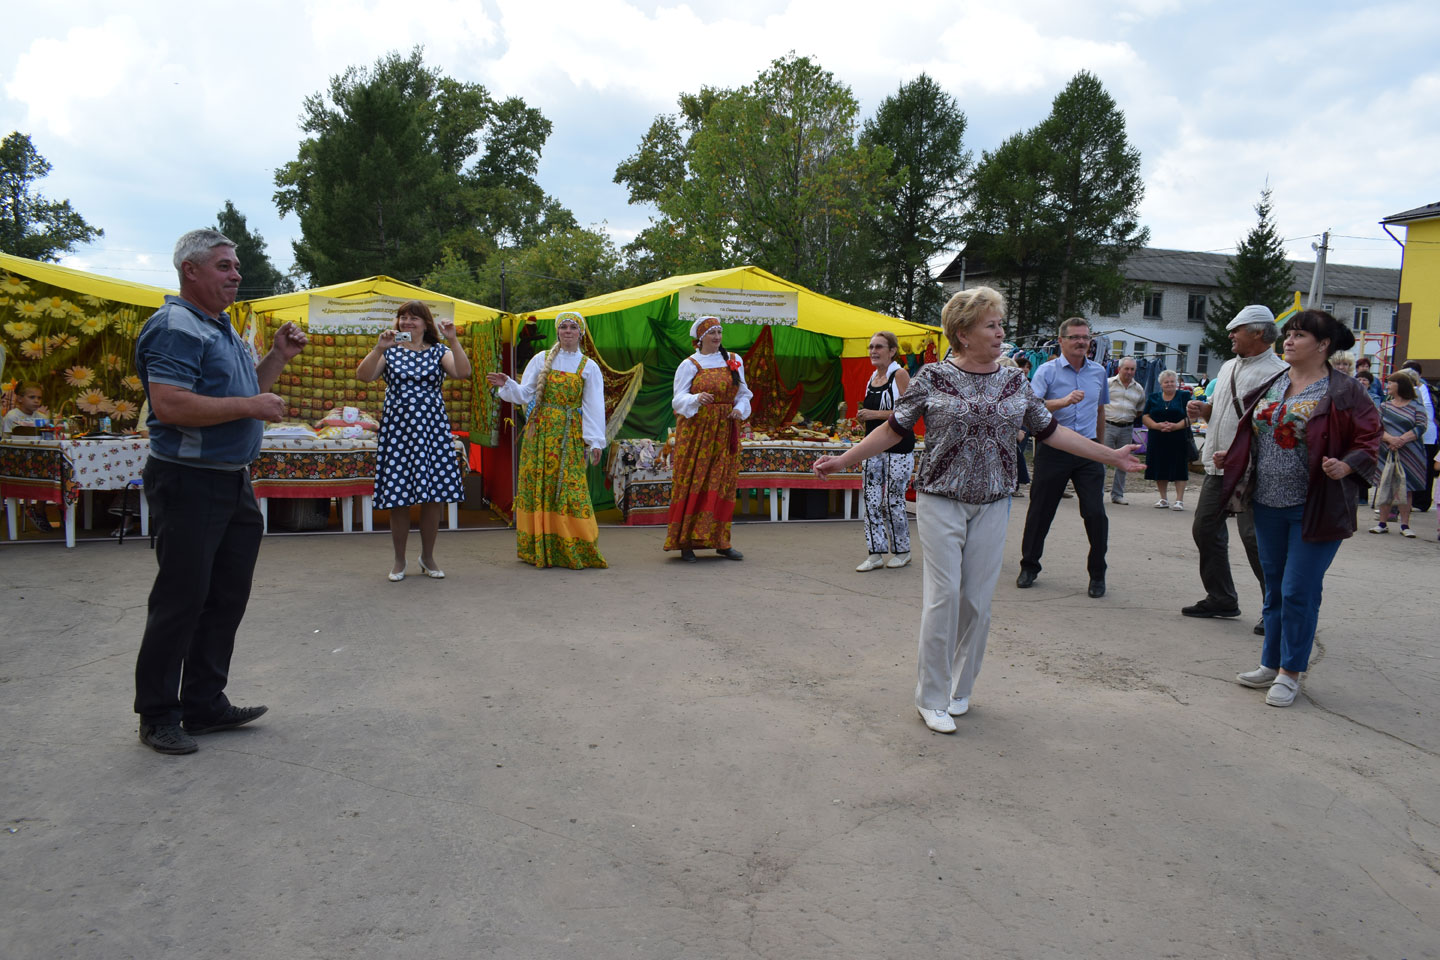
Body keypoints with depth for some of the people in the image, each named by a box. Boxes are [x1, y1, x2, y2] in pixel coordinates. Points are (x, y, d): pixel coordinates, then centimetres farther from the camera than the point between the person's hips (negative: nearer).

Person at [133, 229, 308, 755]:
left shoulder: (222, 329, 17)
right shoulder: (176, 327, -14)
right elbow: (169, 405, -26)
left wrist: (277, 357, 11)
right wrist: (252, 406, -21)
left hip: (233, 482, 10)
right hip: (189, 482, -10)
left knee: (227, 597, 13)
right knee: (181, 600, -1)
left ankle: (205, 704, 25)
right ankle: (158, 717, 13)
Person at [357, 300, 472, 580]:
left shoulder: (439, 351, 9)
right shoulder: (390, 351, 9)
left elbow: (463, 373, -9)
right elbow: (363, 376, -6)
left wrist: (453, 340, -16)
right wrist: (379, 348, -16)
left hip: (433, 430, 0)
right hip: (397, 429, 0)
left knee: (435, 496, 0)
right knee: (398, 497, 1)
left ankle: (428, 557, 18)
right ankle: (399, 560, 16)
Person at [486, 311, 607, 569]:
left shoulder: (589, 367, 7)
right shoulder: (541, 359, 8)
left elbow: (594, 407, 3)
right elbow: (524, 394, 4)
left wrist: (595, 441, -3)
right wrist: (507, 385, -16)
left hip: (570, 435, -1)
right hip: (540, 431, 1)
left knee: (570, 487, -6)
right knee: (538, 485, -1)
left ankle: (574, 549, 0)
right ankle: (539, 548, 6)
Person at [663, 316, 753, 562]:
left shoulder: (734, 361, 12)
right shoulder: (689, 365, 0)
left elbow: (744, 393, 16)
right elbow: (678, 399, -7)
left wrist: (740, 409, -4)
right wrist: (697, 399, -28)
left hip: (725, 431, 4)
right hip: (695, 430, -4)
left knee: (723, 484, 3)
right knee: (692, 483, -6)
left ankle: (721, 541, 10)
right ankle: (686, 542, -1)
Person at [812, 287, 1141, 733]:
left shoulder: (1015, 381, 6)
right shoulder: (933, 377, -4)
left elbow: (1051, 431, 12)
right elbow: (894, 429, -1)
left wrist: (1110, 455, 13)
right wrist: (842, 460, -6)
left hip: (992, 504, 3)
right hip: (941, 500, -3)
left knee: (978, 600, 6)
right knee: (942, 596, -4)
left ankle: (960, 690, 24)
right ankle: (932, 698, 9)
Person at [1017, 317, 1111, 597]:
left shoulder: (1099, 372, 11)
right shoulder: (1047, 370, -3)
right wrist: (1064, 401, -31)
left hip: (1088, 451, 3)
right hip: (1053, 450, -3)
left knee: (1096, 513, -4)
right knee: (1040, 511, 5)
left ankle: (1097, 575, 10)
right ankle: (1029, 567, 21)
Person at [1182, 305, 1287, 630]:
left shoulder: (1277, 372, -12)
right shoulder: (1229, 367, 16)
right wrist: (1202, 409, 5)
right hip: (1218, 468, 9)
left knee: (1254, 537, -8)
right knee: (1205, 529, 12)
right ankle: (1221, 598, 26)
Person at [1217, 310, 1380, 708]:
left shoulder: (1343, 391, -8)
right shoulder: (1273, 385, 10)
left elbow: (1368, 439, -8)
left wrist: (1346, 466, -25)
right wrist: (1232, 457, 8)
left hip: (1315, 508, -6)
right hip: (1269, 504, 6)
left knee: (1298, 592, -3)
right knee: (1274, 589, 15)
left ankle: (1290, 674, 11)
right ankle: (1270, 664, 27)